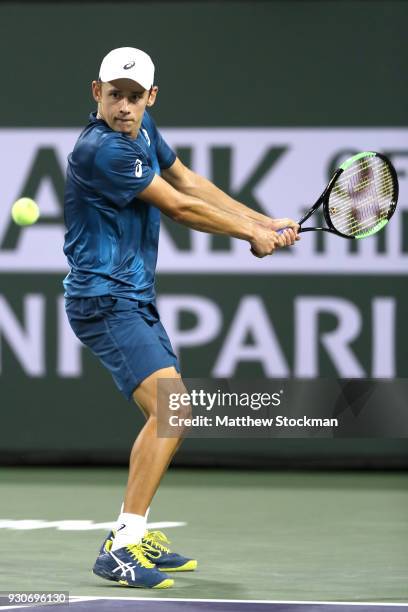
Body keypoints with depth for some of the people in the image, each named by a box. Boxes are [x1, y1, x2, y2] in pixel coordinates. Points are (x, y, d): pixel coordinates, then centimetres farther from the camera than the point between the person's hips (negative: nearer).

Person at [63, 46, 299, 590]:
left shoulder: (142, 129, 7)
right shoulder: (102, 149, -22)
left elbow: (188, 182, 20)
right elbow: (180, 208, -15)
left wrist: (263, 222, 16)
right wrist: (252, 234, -2)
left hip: (136, 299, 11)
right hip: (105, 300, -11)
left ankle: (136, 536, 25)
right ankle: (120, 550, -25)